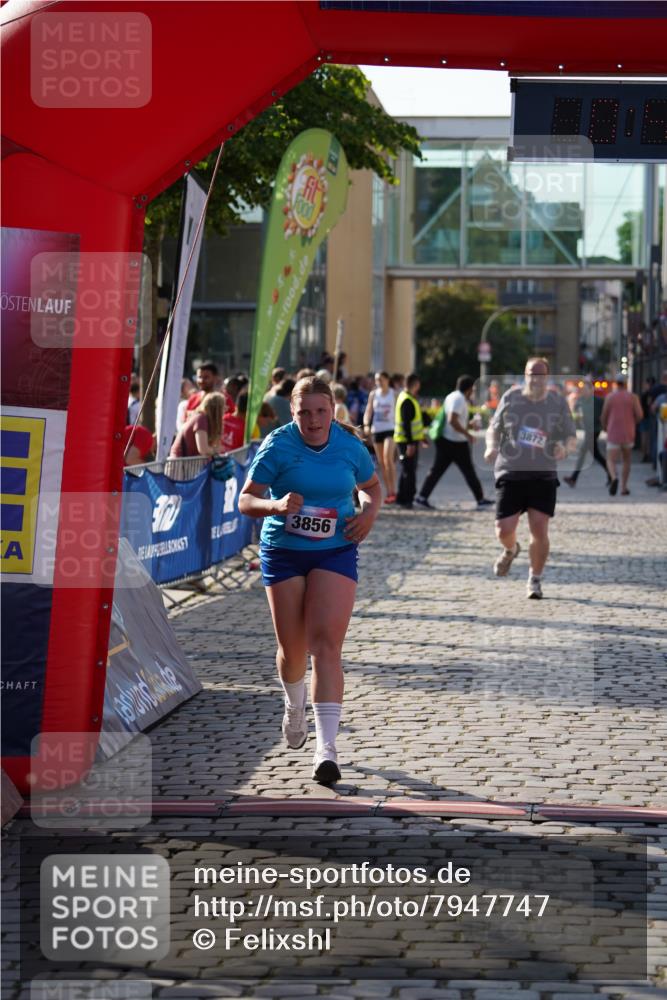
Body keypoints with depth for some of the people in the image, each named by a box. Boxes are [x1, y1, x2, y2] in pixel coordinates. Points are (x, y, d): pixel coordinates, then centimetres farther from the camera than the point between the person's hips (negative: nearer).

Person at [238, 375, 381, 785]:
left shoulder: (349, 445, -1)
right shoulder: (278, 445, -9)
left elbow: (372, 486, 18)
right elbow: (246, 500, -10)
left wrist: (370, 512, -3)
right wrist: (276, 506, -31)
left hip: (335, 552, 0)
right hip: (283, 552, 0)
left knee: (326, 644, -13)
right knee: (292, 648, 7)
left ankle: (327, 748, -17)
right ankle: (295, 707, 43)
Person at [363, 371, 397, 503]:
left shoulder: (393, 394, 2)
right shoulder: (373, 394, 9)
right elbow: (368, 411, 7)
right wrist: (366, 424, -11)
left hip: (390, 429, -4)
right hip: (377, 430, 4)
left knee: (388, 458, -19)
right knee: (381, 462, 5)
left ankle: (393, 491, -17)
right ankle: (388, 492, 11)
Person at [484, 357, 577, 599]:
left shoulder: (558, 403, 3)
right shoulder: (511, 398, 3)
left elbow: (572, 438, 9)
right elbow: (494, 428, 14)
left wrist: (565, 447, -16)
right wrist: (491, 446, -8)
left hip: (543, 476, 0)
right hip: (510, 473, 0)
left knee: (539, 530, -10)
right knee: (504, 530, -5)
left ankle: (535, 579, 11)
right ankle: (511, 550, 34)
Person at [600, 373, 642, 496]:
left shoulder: (610, 397, -2)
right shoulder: (633, 397, -2)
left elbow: (603, 416, -1)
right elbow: (639, 415, -9)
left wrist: (605, 427, 20)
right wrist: (633, 423, 13)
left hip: (613, 434, -1)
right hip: (628, 434, 1)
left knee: (611, 461, -2)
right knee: (626, 460, 20)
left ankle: (614, 478, -33)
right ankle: (624, 488, 20)